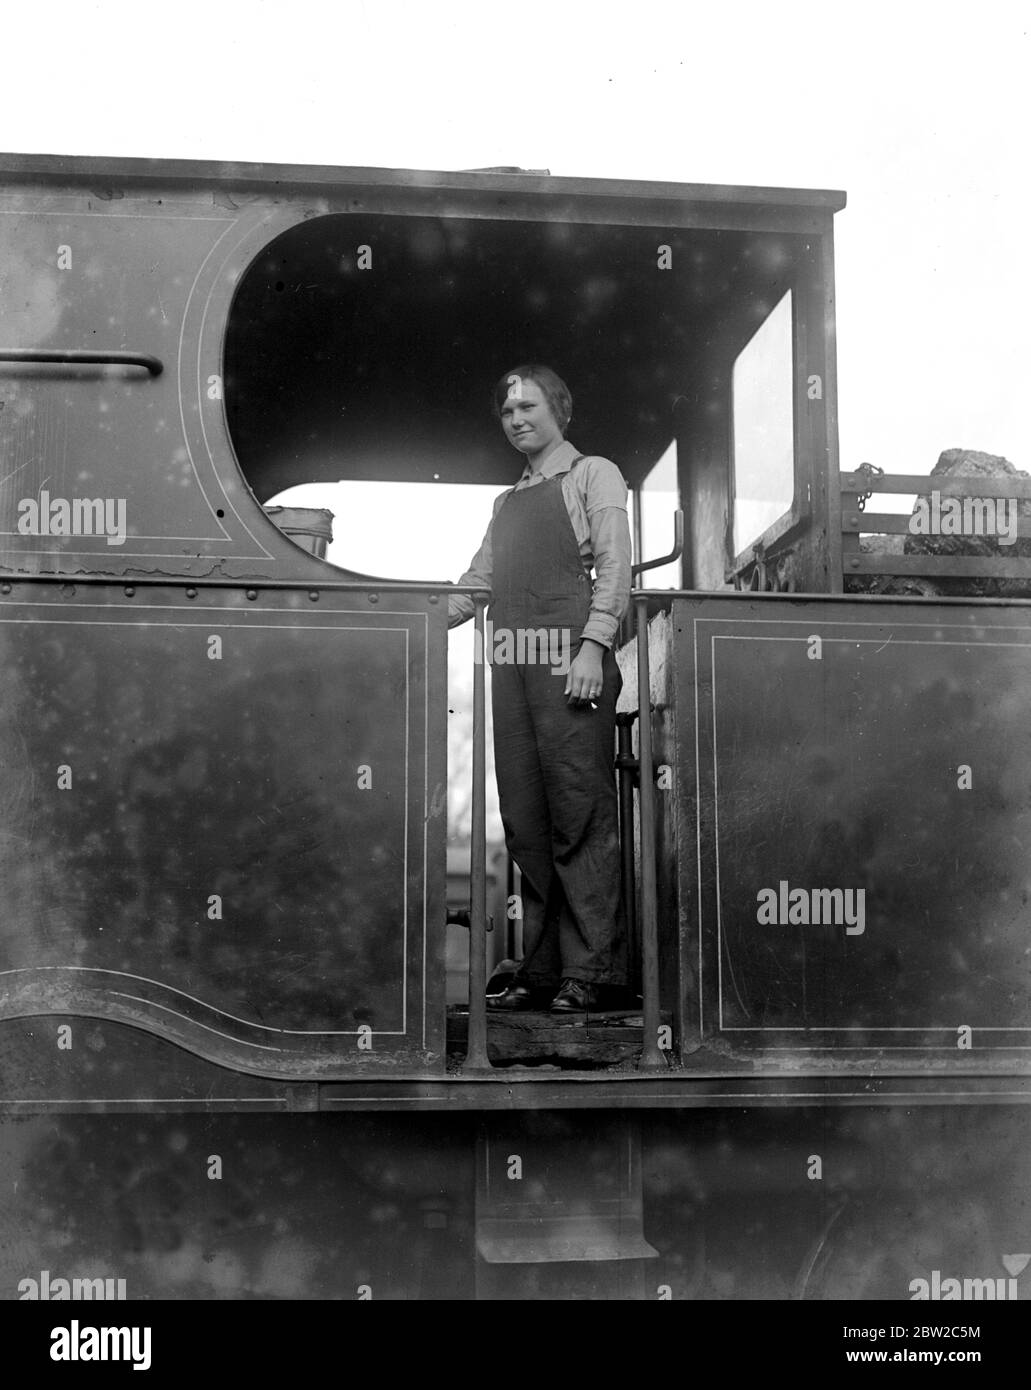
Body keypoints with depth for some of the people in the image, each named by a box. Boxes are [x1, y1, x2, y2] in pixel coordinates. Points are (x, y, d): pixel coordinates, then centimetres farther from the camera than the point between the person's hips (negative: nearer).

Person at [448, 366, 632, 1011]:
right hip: (512, 667, 6)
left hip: (569, 661, -6)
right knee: (525, 823, 1)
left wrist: (593, 647, -15)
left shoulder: (593, 475, 11)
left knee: (579, 816, -10)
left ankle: (590, 969, -10)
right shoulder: (508, 502, 28)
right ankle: (540, 969, 3)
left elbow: (615, 566, -2)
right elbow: (475, 584, 24)